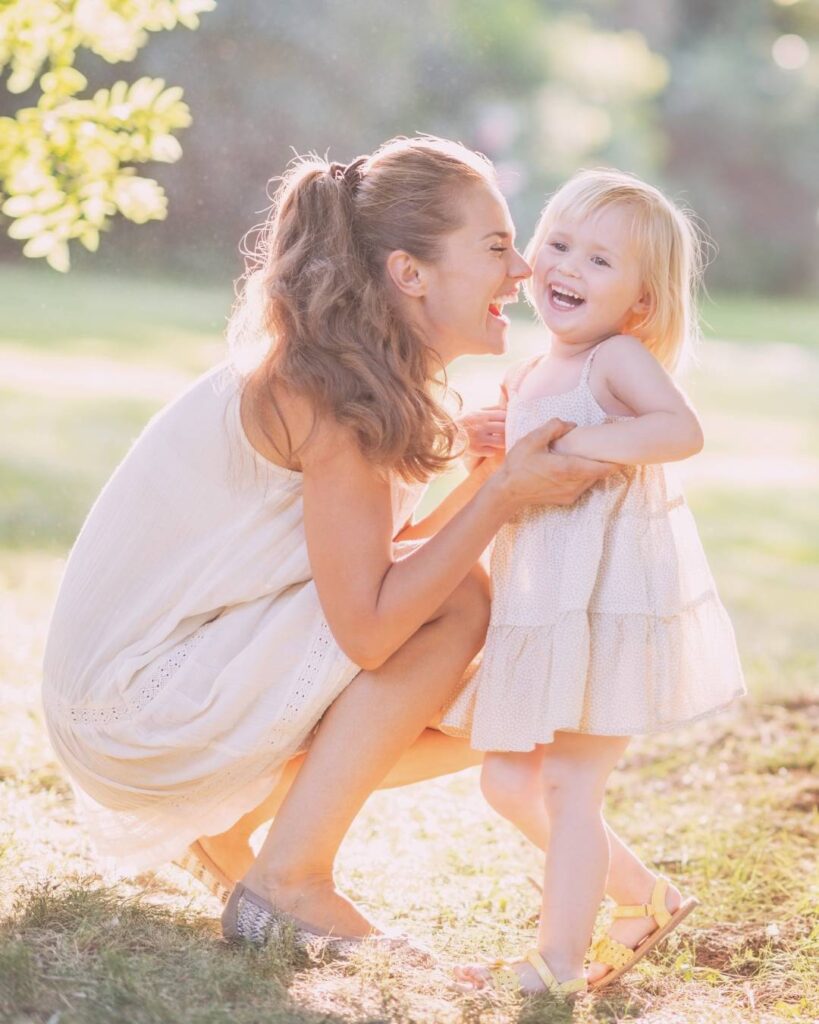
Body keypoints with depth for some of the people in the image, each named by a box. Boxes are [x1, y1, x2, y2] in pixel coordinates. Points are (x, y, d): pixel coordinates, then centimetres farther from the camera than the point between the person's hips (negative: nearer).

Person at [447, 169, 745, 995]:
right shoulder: (527, 378, 13)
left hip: (613, 607, -9)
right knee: (507, 780, 12)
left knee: (568, 787, -4)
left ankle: (560, 959, 9)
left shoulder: (617, 359, -11)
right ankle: (643, 899, 28)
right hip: (539, 611, 9)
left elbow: (684, 429, -30)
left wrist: (578, 445, -30)